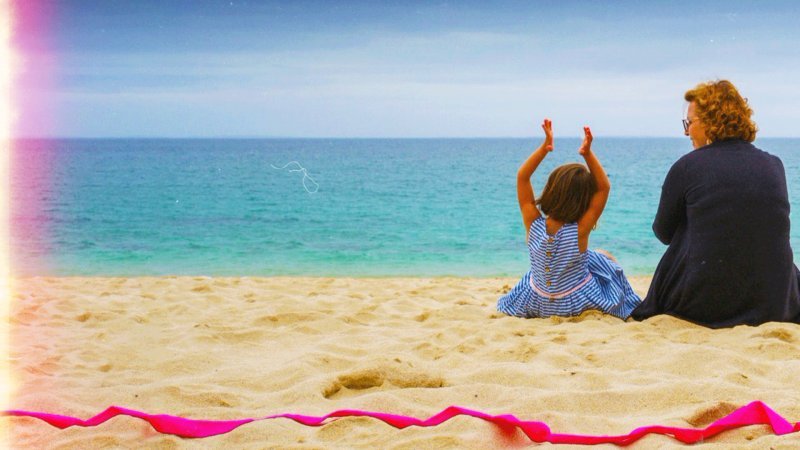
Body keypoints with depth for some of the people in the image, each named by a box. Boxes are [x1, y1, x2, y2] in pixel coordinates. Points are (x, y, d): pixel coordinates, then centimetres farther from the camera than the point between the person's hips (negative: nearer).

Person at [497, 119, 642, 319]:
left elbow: (522, 177, -16)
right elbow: (604, 188, -24)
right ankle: (627, 308, 43)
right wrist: (588, 154, -31)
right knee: (606, 260, 25)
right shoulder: (579, 231, -29)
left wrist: (544, 147, -24)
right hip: (577, 304, -3)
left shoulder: (533, 225, -22)